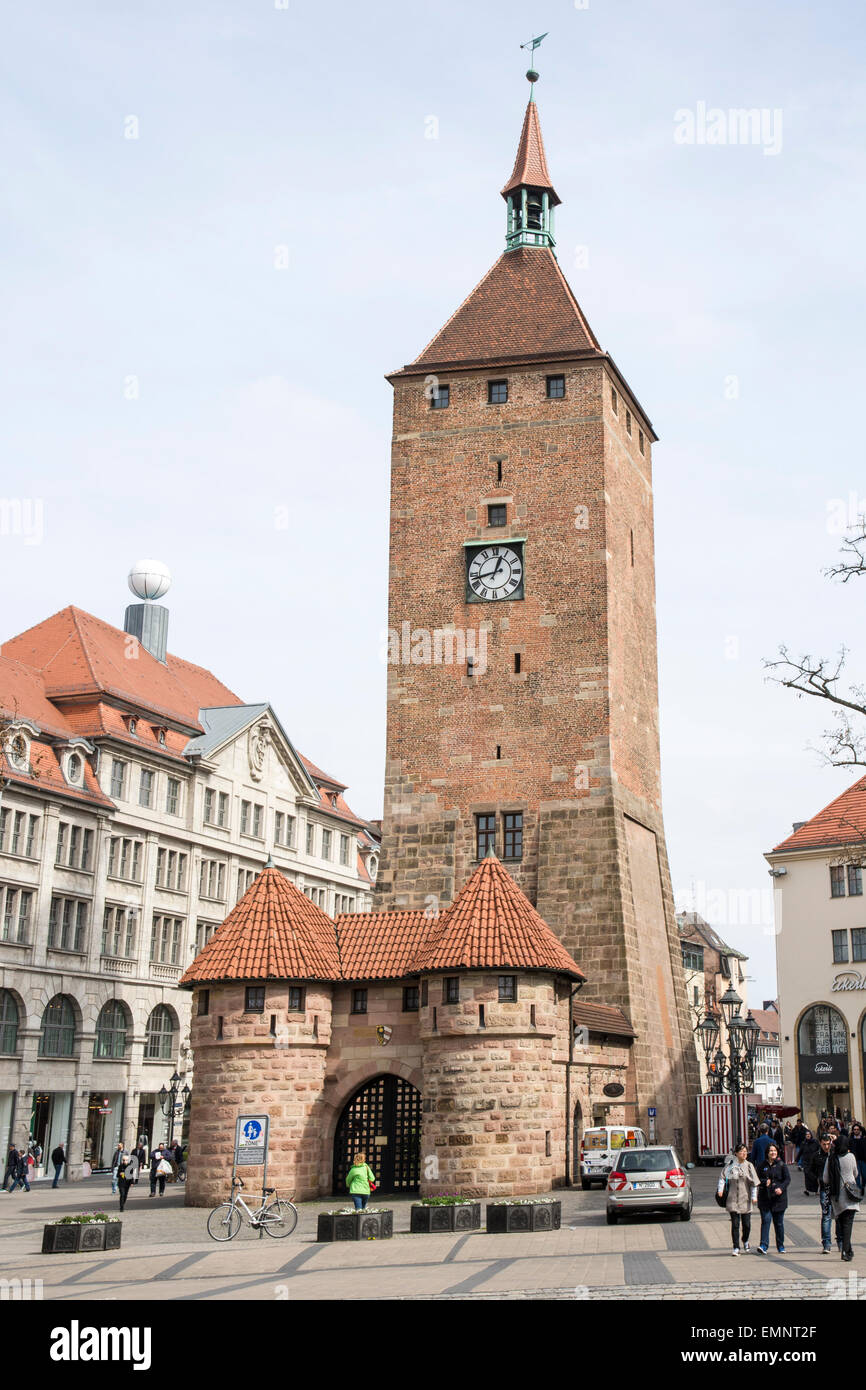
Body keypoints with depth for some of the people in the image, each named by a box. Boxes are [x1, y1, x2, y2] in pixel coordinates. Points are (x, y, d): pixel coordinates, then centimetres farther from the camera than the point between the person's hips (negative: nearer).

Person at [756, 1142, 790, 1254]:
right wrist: (765, 1182, -12)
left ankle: (781, 1246, 19)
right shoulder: (762, 1165, 8)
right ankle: (764, 1246, -15)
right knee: (765, 1220, -10)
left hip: (778, 1198, -1)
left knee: (779, 1222, 6)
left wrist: (781, 1188, -19)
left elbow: (787, 1179, -3)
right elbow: (757, 1179, 9)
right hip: (765, 1198, 1)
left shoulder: (782, 1165, 3)